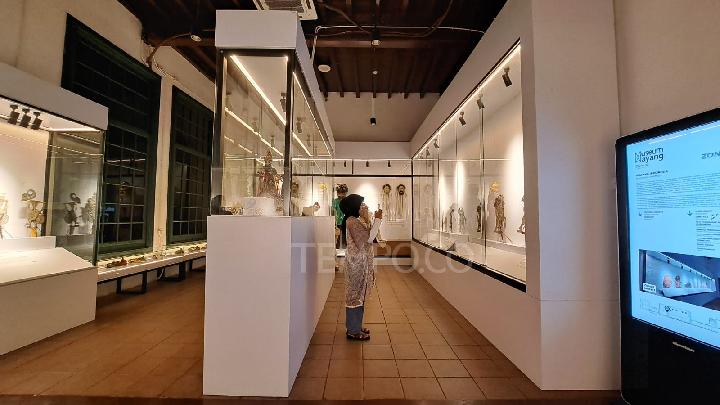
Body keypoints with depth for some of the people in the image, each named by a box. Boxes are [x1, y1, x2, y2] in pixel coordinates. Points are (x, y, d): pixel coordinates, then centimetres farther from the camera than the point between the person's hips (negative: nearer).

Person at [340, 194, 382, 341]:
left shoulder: (356, 220, 13)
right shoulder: (352, 221, -18)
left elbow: (368, 236, 13)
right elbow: (369, 237, -21)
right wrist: (377, 219, -18)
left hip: (359, 261, 10)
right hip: (357, 262, -10)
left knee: (358, 294, 17)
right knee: (356, 294, 0)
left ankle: (355, 327, 30)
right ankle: (353, 331, 13)